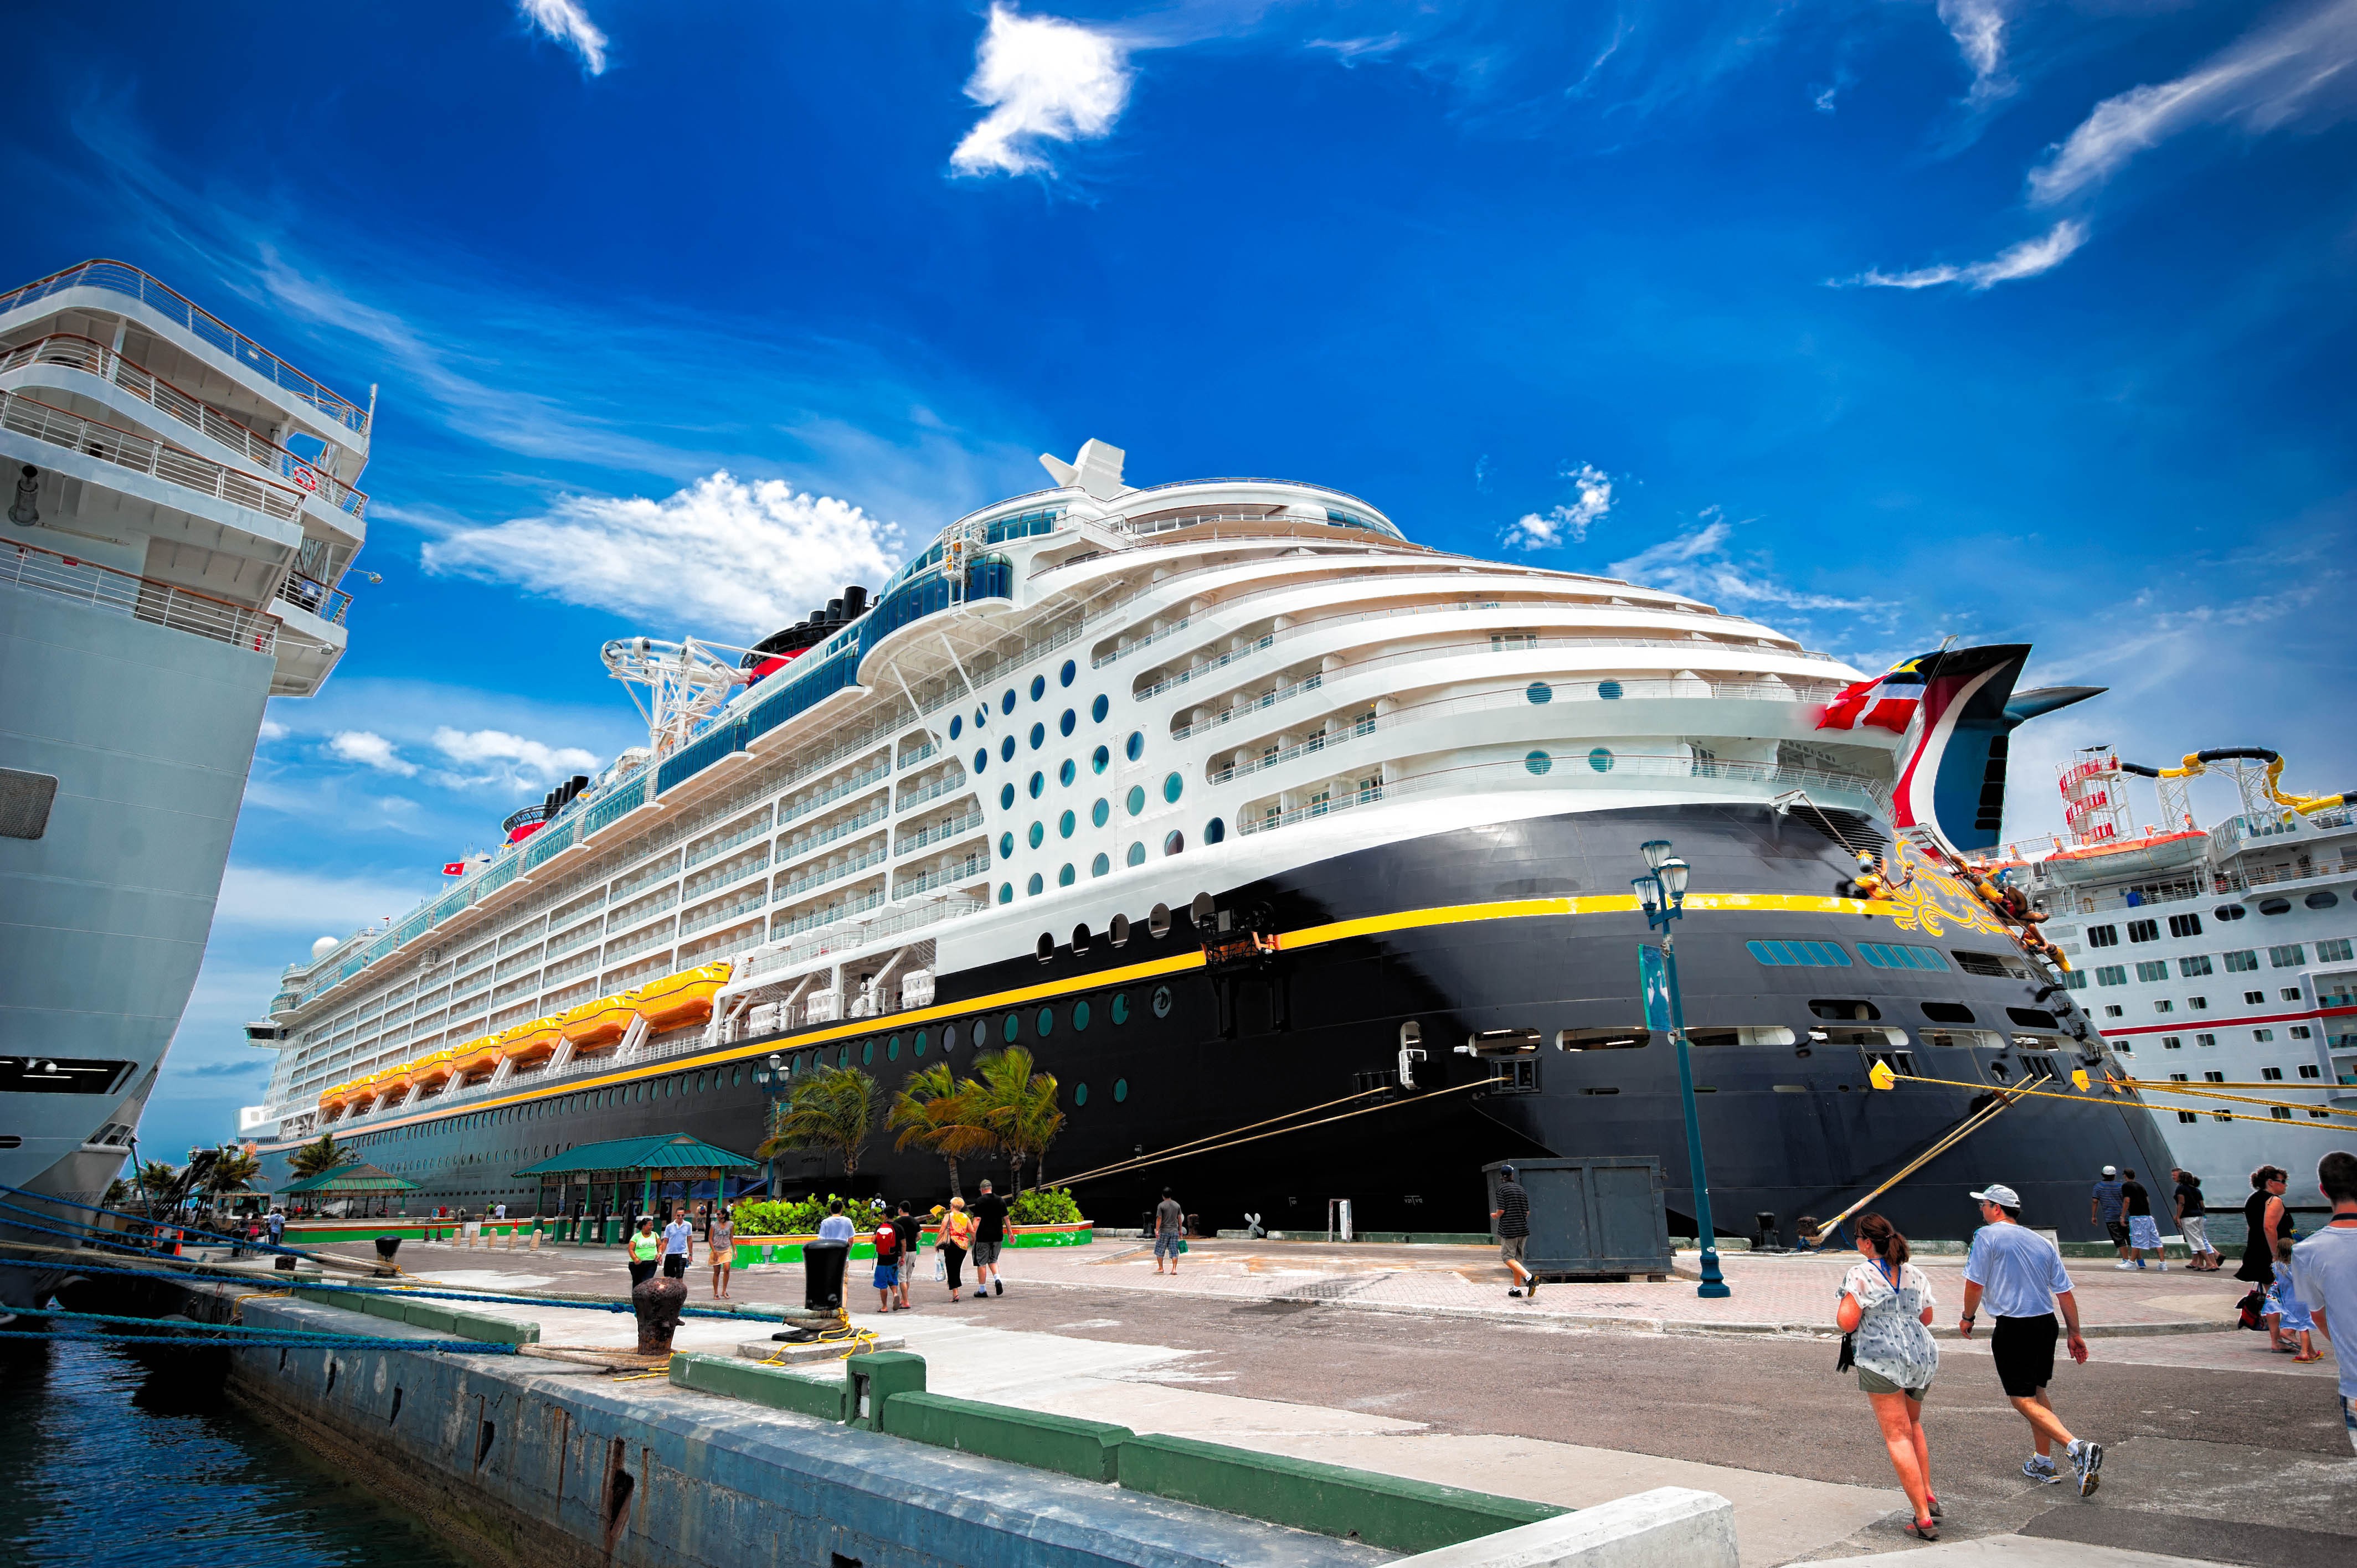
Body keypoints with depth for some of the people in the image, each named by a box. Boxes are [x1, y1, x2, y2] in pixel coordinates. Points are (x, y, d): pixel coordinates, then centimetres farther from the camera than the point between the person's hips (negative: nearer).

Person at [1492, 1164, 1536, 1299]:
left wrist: (1495, 1216, 7)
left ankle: (1529, 1277, -23)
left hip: (1508, 1230, -6)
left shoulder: (1502, 1189, -8)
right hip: (1523, 1229, 6)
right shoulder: (1521, 1189, 10)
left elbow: (1501, 1211, -14)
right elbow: (1528, 1212, 11)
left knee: (1508, 1257, -4)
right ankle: (1517, 1288, 15)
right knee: (1517, 1258, 14)